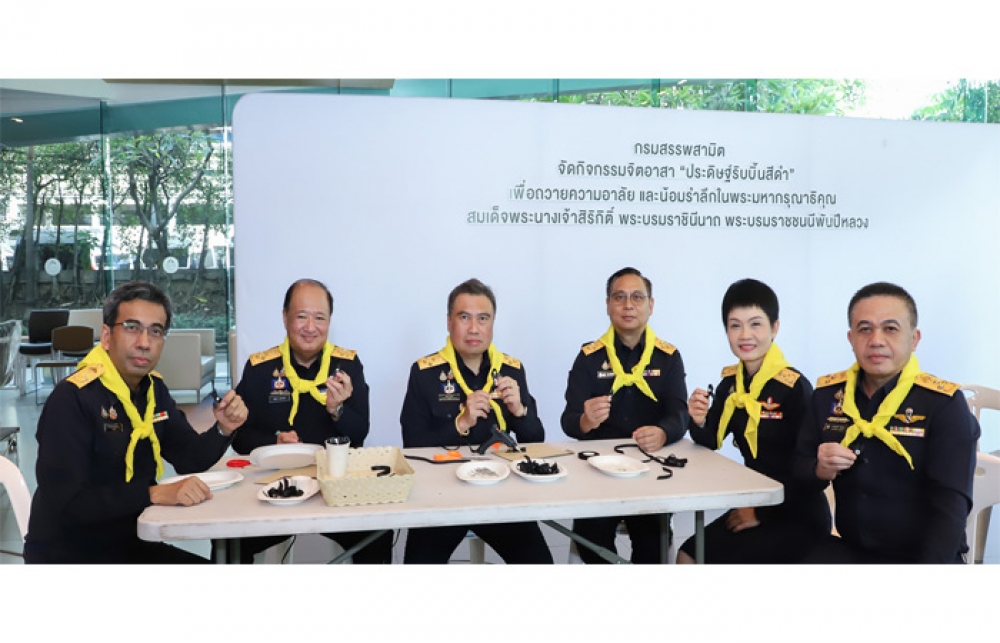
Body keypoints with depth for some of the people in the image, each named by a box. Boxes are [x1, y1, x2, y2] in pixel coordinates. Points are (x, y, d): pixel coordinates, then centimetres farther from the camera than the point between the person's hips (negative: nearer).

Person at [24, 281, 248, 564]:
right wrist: (154, 493, -35)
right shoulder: (71, 398, -19)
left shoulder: (154, 389, 5)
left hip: (130, 544, 8)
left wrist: (223, 429, -11)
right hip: (68, 554, -7)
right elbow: (64, 501, -27)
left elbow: (191, 459, 8)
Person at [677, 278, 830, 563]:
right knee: (688, 555, -1)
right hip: (753, 505, 6)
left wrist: (762, 513, -15)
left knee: (712, 561, -17)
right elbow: (710, 443, 8)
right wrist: (698, 422, -13)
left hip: (800, 517, -6)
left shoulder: (794, 387, -19)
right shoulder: (731, 382, 1)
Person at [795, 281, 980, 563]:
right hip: (851, 549, 2)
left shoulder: (943, 404, -11)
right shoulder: (827, 394, 1)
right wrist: (820, 470, -15)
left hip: (920, 554, -2)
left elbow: (950, 504, -16)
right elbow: (798, 469, 7)